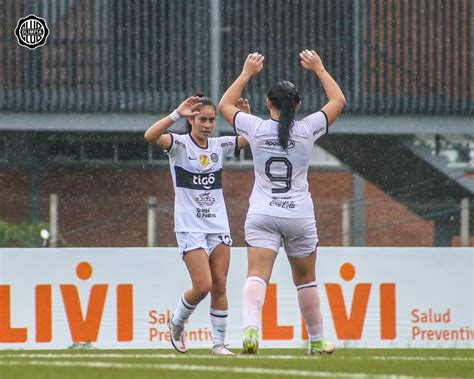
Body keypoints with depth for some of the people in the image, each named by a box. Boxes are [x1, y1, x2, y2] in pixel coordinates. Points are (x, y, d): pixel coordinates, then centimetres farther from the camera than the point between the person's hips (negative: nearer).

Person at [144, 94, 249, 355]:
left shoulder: (220, 146, 8)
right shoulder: (179, 145, -6)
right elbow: (150, 137, -25)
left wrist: (247, 116, -12)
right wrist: (176, 114, -33)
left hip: (218, 226, 5)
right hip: (190, 227, -5)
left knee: (219, 285, 0)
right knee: (202, 286, -11)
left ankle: (219, 342, 8)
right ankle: (177, 321, 17)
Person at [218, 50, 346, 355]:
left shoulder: (257, 129, -4)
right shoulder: (307, 130, -5)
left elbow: (225, 105, 15)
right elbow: (339, 101, 11)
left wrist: (247, 73, 22)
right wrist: (319, 69, 20)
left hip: (262, 215, -1)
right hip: (299, 215, 1)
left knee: (257, 276, -13)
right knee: (306, 279, 16)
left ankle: (251, 327, -37)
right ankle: (317, 341, 26)